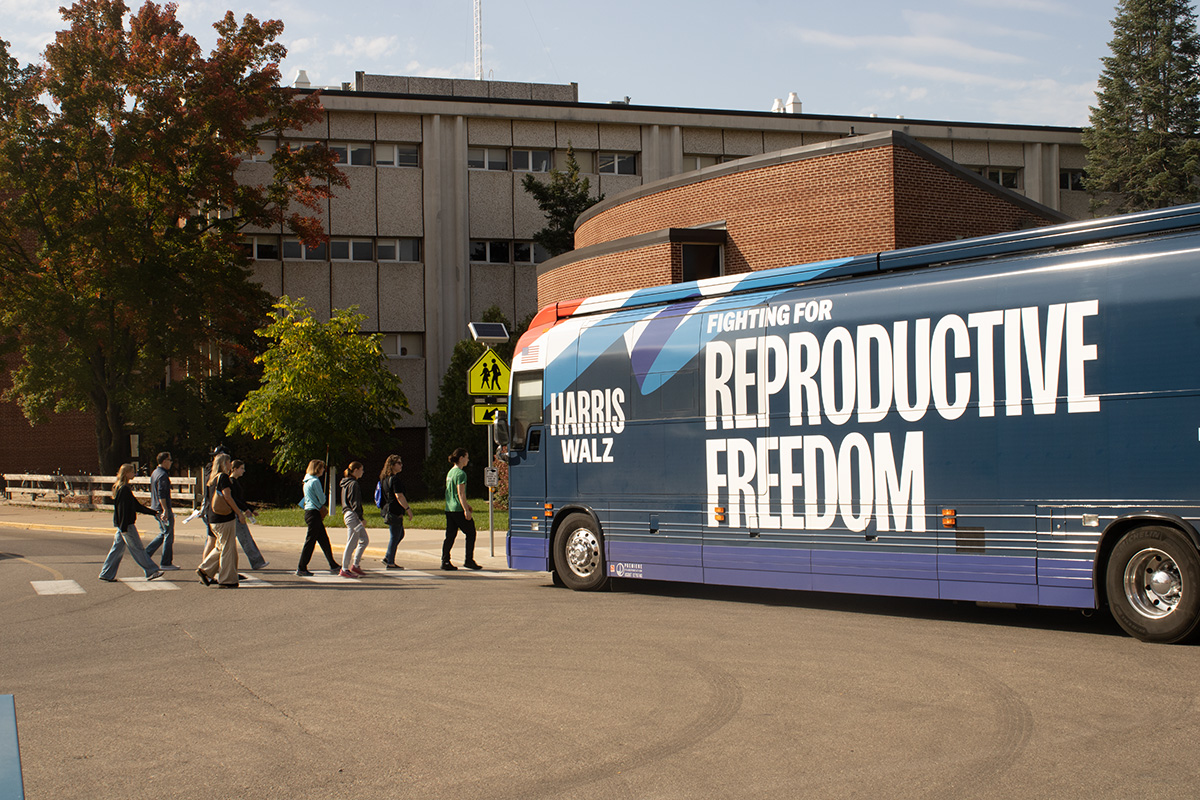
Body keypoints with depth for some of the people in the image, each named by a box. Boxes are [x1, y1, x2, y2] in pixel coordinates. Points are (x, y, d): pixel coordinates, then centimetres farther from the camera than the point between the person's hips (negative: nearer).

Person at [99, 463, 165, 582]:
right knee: (137, 548, -4)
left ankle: (106, 574, 12)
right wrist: (123, 527, -22)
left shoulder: (121, 488, 16)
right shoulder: (124, 489, -16)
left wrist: (153, 513, 23)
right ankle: (151, 572, 0)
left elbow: (136, 505, 22)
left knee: (118, 547, 11)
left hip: (122, 525, 10)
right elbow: (122, 509, -20)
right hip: (126, 524, -10)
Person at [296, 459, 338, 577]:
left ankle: (333, 566, 16)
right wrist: (323, 494, 8)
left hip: (309, 512, 10)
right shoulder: (315, 481, -14)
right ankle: (302, 568, -1)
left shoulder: (307, 481, 15)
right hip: (314, 513, -10)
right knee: (310, 541, -5)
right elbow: (322, 500, -14)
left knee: (324, 540, 12)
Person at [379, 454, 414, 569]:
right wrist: (408, 509, -18)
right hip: (394, 511, -10)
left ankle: (387, 558, 21)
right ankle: (390, 563, 3)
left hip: (389, 510, 10)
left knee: (400, 534, 20)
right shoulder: (394, 479, -17)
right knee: (394, 537, -2)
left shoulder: (386, 478, 15)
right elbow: (399, 496, -23)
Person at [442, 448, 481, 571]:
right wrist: (466, 510, -19)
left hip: (449, 509, 8)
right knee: (470, 533, 3)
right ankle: (469, 560, 3)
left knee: (450, 535, 8)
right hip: (458, 509, -8)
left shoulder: (450, 472, 15)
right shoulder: (460, 473, -13)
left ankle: (445, 561, 5)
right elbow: (461, 493, -18)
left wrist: (466, 504, 32)